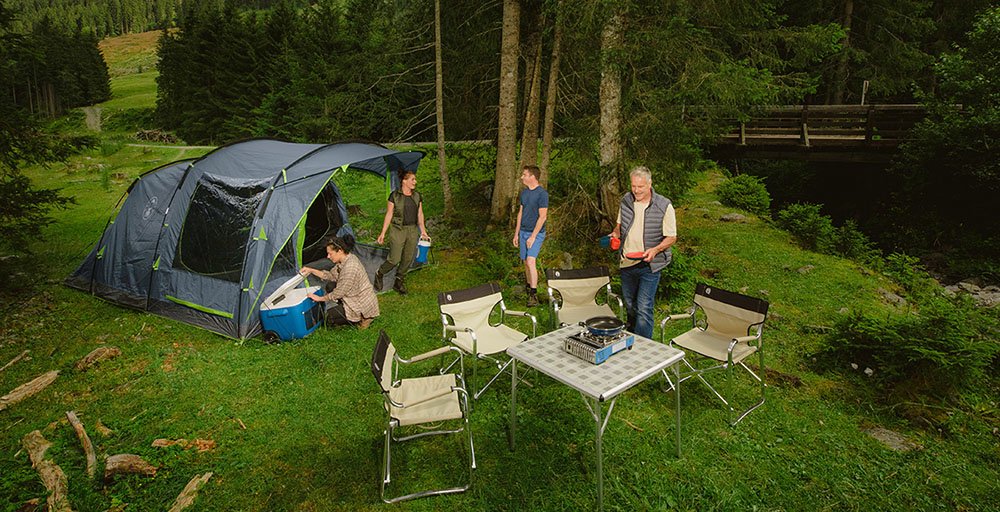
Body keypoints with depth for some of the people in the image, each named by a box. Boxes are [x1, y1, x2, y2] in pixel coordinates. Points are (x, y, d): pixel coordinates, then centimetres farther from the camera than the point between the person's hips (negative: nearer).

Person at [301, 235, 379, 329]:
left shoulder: (350, 268, -29)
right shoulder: (346, 259, 0)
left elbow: (339, 293, -21)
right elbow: (332, 275, 13)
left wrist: (320, 298, -7)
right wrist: (311, 270, 6)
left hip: (364, 306, -10)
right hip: (357, 298, 10)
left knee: (327, 317, -8)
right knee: (330, 286, 9)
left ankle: (361, 319, -2)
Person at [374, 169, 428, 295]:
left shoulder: (417, 196, 6)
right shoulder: (394, 196, -7)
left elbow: (420, 215, 12)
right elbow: (388, 215, -4)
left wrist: (423, 231, 8)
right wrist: (383, 233, -4)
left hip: (412, 231, 5)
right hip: (398, 230, -5)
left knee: (408, 259, 8)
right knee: (394, 259, -8)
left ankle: (398, 282, 24)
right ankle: (379, 275, 20)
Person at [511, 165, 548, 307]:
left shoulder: (542, 193, -13)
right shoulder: (524, 192, 9)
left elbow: (542, 217, -16)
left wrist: (533, 236, -18)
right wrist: (516, 234, 14)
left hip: (536, 233, -7)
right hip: (523, 231, 7)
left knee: (530, 261, -18)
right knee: (525, 262, 11)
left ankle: (534, 295, -15)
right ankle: (529, 288, 26)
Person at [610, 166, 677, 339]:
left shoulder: (664, 206, -11)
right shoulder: (626, 201, 2)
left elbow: (671, 237, -7)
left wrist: (655, 250, -25)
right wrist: (615, 233, -3)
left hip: (649, 265, -5)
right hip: (627, 262, 5)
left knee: (644, 308, -9)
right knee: (629, 304, 21)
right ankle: (630, 332, 43)